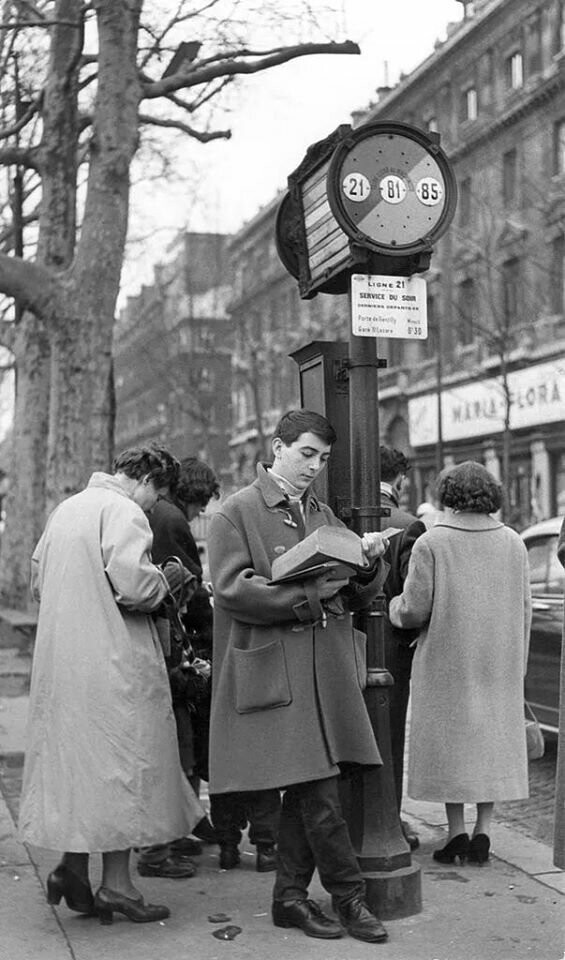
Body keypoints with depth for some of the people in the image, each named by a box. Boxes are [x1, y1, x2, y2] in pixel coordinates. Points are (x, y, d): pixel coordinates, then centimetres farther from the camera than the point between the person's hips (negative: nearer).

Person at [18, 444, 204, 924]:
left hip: (61, 655, 8)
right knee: (122, 760, 1)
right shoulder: (123, 513, -12)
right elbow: (133, 585, -22)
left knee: (76, 754, 15)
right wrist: (168, 579, -4)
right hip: (112, 660, -8)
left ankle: (72, 866, 15)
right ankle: (116, 884, 7)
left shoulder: (66, 509, 14)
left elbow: (37, 580, 19)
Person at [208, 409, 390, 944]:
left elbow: (358, 597, 18)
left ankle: (290, 898, 19)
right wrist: (307, 595, -16)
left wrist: (369, 563, -4)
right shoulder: (236, 513, -2)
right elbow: (231, 590, -12)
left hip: (328, 671, 6)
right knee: (317, 790, -6)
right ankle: (349, 896, 7)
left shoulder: (324, 515, 18)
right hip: (275, 672, -6)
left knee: (303, 789, 10)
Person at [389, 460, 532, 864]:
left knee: (449, 739, 6)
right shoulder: (513, 543, 2)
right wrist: (517, 665, 13)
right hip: (500, 664, 3)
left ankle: (456, 832, 7)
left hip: (447, 660, -3)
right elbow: (524, 611, 5)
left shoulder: (431, 544, -10)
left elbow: (414, 610, -13)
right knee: (493, 740, 11)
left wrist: (396, 604, 10)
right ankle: (482, 832, 11)